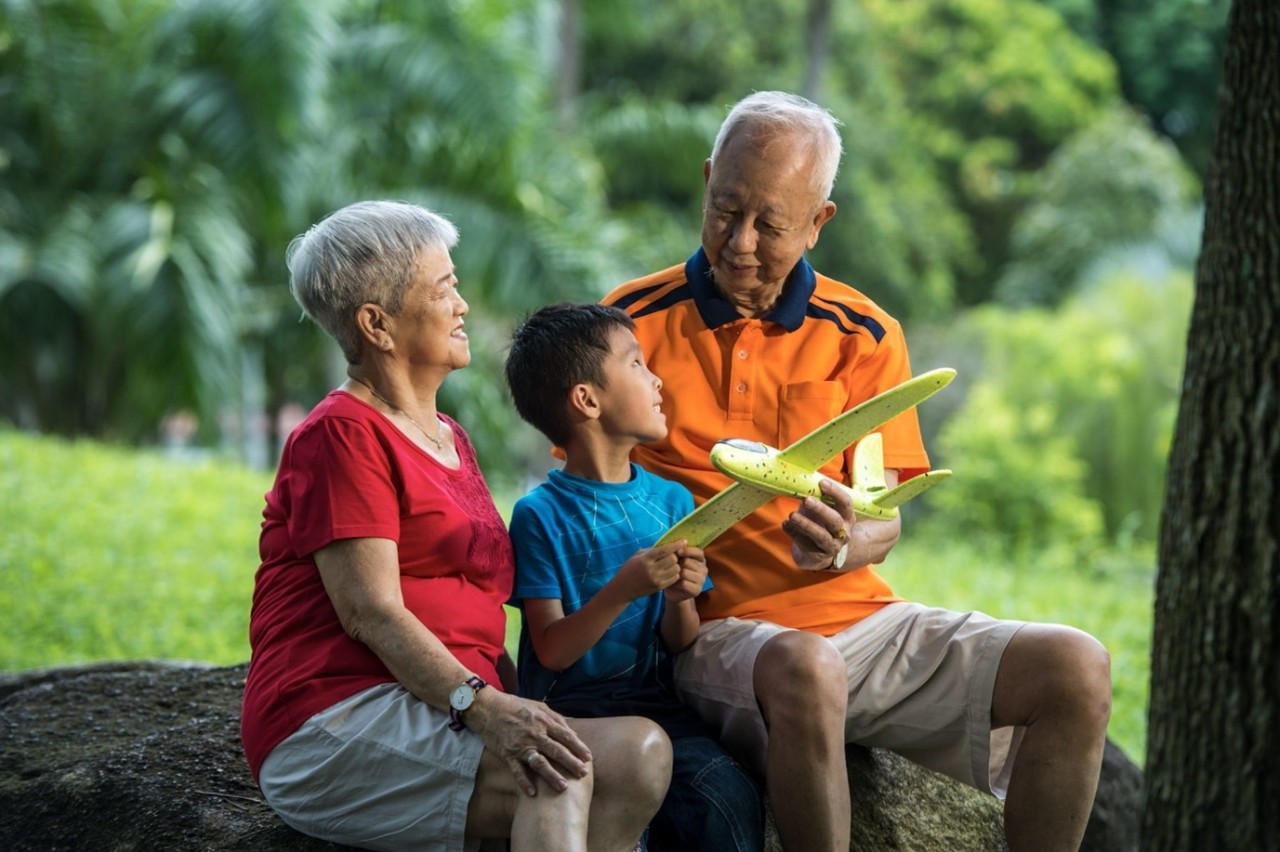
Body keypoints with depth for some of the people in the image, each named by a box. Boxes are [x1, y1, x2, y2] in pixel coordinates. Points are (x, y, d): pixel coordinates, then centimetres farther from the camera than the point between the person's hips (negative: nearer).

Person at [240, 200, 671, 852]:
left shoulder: (451, 441, 27)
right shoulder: (342, 433, -2)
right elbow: (370, 611, -14)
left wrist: (530, 713, 9)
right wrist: (484, 706, -27)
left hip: (444, 718, 8)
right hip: (337, 721, -8)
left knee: (641, 752, -18)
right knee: (559, 776, -31)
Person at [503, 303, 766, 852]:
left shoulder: (672, 502, 12)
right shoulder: (541, 515, -3)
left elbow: (680, 646, 12)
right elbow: (552, 651, -9)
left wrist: (681, 600, -10)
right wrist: (623, 590, -23)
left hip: (656, 703, 4)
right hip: (571, 709, -4)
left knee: (728, 795, -24)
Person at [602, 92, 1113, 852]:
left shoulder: (863, 337, 10)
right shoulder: (633, 323, 3)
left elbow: (883, 521, 6)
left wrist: (845, 545, -19)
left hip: (860, 615, 4)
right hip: (717, 626, -4)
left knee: (1076, 668, -15)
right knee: (805, 669, -41)